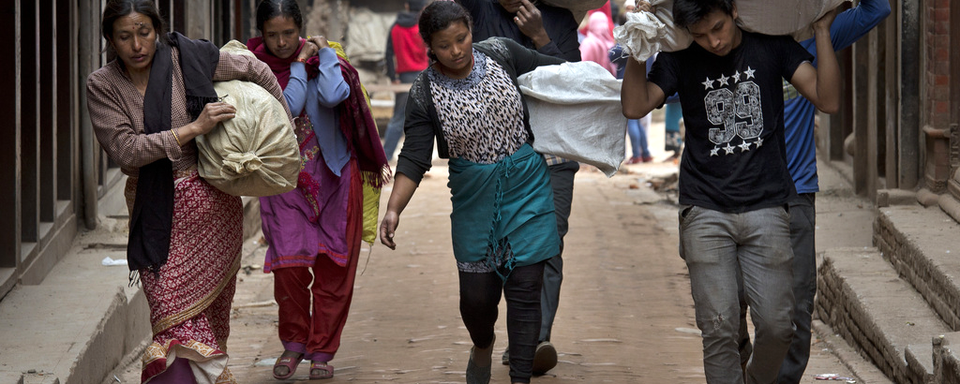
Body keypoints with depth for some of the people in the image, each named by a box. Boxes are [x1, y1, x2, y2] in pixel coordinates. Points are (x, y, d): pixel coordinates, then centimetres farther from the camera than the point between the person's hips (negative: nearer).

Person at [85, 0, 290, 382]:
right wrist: (194, 128, -16)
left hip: (208, 201, -2)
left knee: (180, 320, -7)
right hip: (152, 207, 2)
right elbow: (126, 150, -12)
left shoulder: (187, 59, -4)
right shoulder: (101, 86, -1)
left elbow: (256, 71, 9)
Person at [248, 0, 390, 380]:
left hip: (333, 174, 0)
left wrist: (324, 52, -14)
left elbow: (333, 96, -24)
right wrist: (299, 65, -14)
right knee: (289, 264, -8)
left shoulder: (320, 56, -3)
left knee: (333, 266, 1)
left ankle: (322, 349, 12)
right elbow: (287, 108, -17)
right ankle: (294, 342, 13)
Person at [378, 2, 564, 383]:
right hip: (474, 197, 0)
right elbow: (414, 158, -14)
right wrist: (393, 210, -25)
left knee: (524, 288, -3)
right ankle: (482, 345, 38)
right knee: (476, 292, 4)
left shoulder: (501, 53, -6)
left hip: (527, 186, 0)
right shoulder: (425, 93, -10)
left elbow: (557, 70, 10)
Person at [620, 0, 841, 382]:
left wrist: (822, 31, -10)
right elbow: (635, 106, -5)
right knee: (719, 329, -7)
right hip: (705, 211, 0)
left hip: (766, 208, 0)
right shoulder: (680, 59, 4)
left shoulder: (772, 47, 3)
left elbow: (828, 100, -4)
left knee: (776, 325, -3)